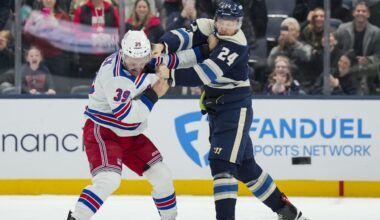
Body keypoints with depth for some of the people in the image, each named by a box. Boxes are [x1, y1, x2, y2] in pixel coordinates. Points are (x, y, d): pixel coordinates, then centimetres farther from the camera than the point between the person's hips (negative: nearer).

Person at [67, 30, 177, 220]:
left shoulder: (146, 62, -2)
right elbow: (127, 114, -28)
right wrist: (153, 95, -21)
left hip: (131, 135, 8)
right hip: (101, 132, -8)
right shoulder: (114, 74, -27)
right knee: (108, 179, -29)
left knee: (162, 176, 7)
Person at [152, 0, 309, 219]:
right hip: (216, 108, 8)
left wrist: (171, 75, -38)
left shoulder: (237, 45, -22)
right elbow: (183, 37, -15)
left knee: (223, 163, -18)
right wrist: (164, 45, -37)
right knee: (244, 166, 15)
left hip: (236, 108, -8)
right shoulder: (207, 27, -1)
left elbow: (206, 74, -31)